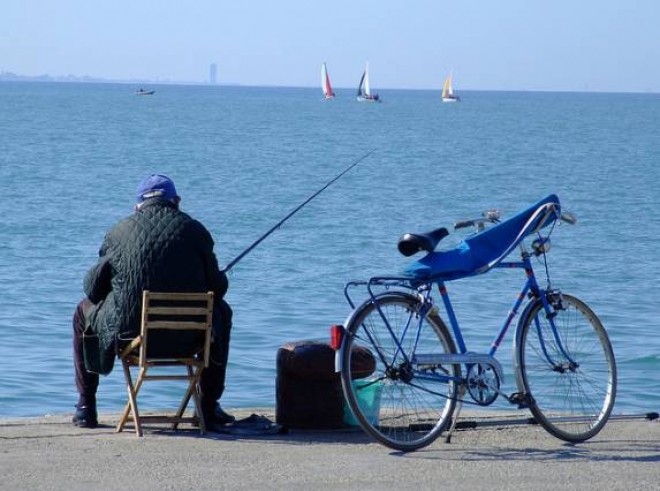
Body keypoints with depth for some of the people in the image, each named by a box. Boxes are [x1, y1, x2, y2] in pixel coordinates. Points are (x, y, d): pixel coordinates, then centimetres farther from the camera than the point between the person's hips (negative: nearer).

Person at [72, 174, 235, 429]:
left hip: (129, 332, 0)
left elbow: (93, 289, 5)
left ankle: (85, 407, 30)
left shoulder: (120, 231, 2)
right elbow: (217, 286, 4)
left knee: (84, 312, 31)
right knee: (221, 311, 34)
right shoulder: (195, 230, 2)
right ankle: (209, 407, 34)